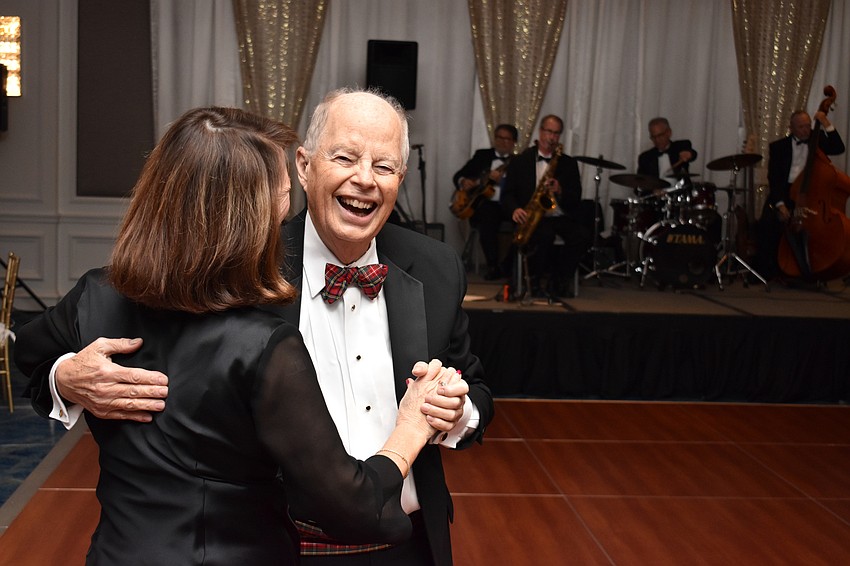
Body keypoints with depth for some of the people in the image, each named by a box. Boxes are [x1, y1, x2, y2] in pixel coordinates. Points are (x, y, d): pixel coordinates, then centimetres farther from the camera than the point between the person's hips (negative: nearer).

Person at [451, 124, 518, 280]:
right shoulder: (481, 155, 19)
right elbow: (458, 175, 20)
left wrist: (501, 180, -18)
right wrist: (463, 182, -3)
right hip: (484, 203, 1)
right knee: (488, 217, -34)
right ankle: (494, 266, -23)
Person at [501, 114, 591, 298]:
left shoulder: (568, 163, 14)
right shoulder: (520, 161, 10)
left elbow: (576, 198, 6)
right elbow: (507, 194, 4)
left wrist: (560, 191, -16)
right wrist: (515, 209, -18)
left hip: (562, 217, 3)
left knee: (584, 236, -28)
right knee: (545, 234, -37)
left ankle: (559, 280, -7)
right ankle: (535, 280, -11)